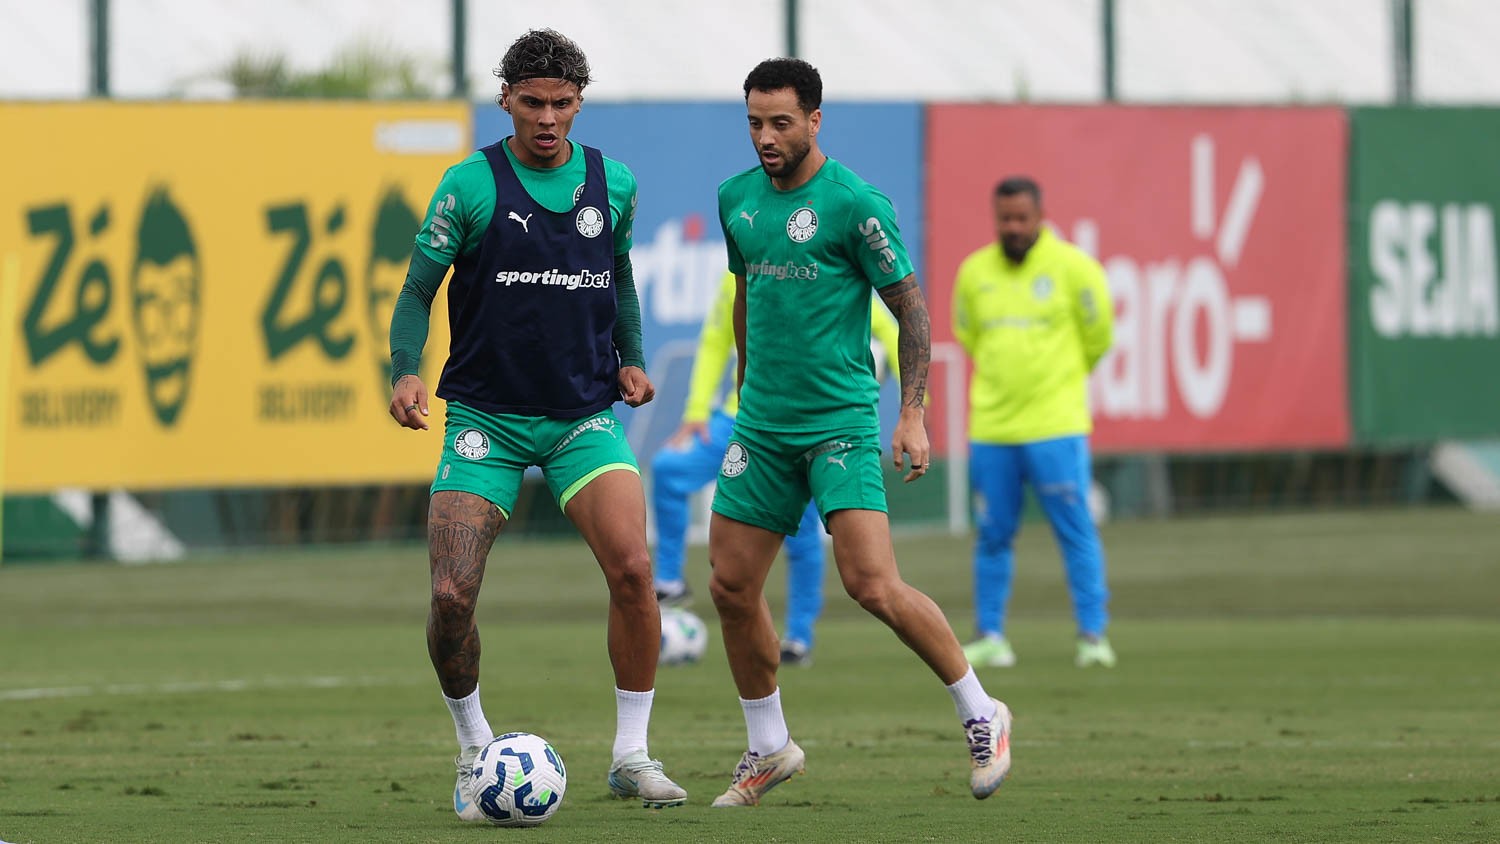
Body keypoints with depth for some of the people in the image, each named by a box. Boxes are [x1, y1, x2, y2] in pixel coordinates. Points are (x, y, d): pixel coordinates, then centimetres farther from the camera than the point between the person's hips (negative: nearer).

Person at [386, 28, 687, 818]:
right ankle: (473, 751, 14)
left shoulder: (613, 184, 5)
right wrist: (405, 370, -18)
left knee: (632, 569, -18)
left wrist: (630, 358, 6)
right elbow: (418, 288, -1)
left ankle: (631, 754, -4)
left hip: (585, 414, 2)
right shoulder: (470, 185, -5)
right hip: (485, 418, -2)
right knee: (451, 596, -11)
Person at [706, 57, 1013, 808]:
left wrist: (913, 414, -13)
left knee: (873, 586, -16)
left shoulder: (854, 203, -11)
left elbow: (910, 307, -7)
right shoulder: (737, 199, 8)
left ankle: (981, 717, 0)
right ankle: (768, 749, 22)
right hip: (762, 428, 6)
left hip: (840, 424, -6)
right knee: (731, 586, 5)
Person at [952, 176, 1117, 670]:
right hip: (990, 429, 3)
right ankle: (989, 636, 15)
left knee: (1076, 532, -4)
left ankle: (1092, 634, 0)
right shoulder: (974, 272, 7)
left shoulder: (1072, 267, -3)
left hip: (1055, 428, -3)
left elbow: (1097, 335, 7)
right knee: (993, 537, 7)